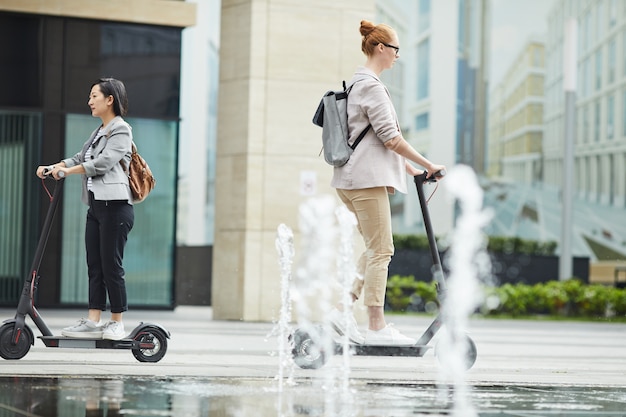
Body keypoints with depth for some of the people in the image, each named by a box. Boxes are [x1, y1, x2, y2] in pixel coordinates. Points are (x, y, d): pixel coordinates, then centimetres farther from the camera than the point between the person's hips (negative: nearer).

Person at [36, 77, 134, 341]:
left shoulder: (121, 130, -5)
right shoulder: (98, 132, 22)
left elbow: (103, 162, -18)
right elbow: (80, 158, 15)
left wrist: (66, 171, -20)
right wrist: (52, 168, -1)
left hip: (115, 206, -9)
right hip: (96, 206, 9)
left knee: (111, 265, -6)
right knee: (94, 266, 4)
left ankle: (117, 323, 1)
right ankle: (93, 321, 4)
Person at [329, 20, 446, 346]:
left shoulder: (359, 83, 19)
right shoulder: (371, 86, -13)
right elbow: (391, 139, -17)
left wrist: (407, 167, 22)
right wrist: (427, 165, -8)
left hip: (352, 178, 10)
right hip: (366, 179, -10)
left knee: (375, 249, 13)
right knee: (381, 251, -7)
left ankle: (343, 310, 8)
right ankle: (376, 328, -6)